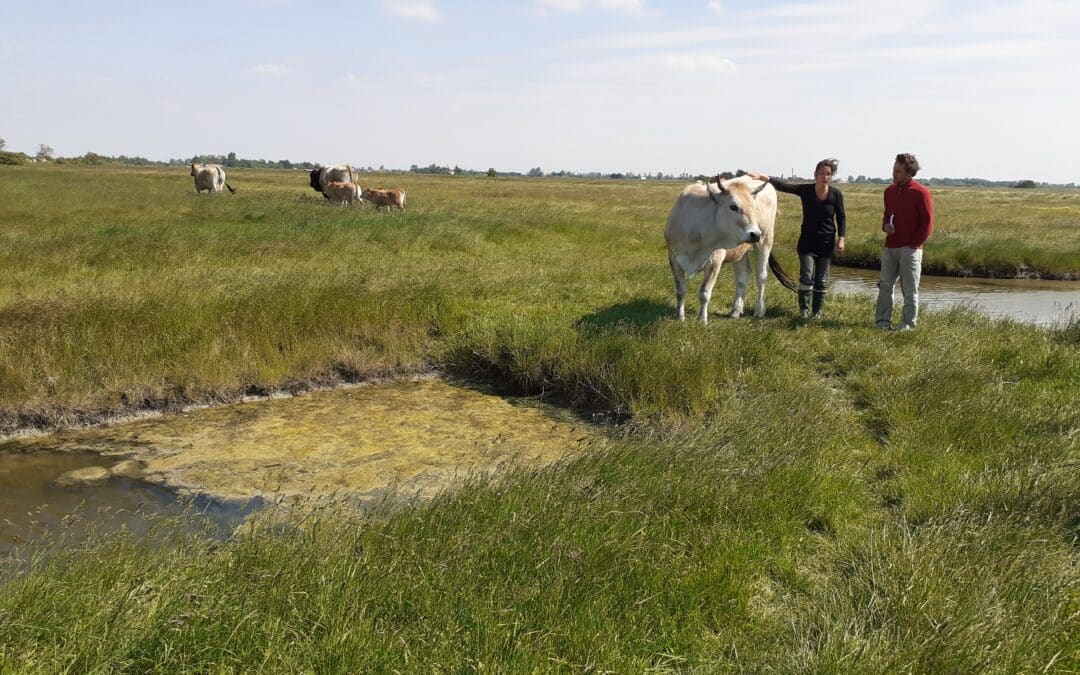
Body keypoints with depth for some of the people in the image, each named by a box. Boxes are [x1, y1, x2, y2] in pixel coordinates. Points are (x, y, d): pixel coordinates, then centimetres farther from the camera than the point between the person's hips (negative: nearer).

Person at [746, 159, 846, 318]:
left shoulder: (836, 194, -5)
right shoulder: (805, 190, -6)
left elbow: (841, 217, 1)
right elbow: (783, 186, -12)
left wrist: (841, 238, -8)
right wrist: (762, 177, -22)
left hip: (827, 244, 1)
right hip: (807, 242, 0)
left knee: (822, 280, 7)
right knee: (807, 276, -7)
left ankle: (818, 311, 20)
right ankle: (803, 309, 9)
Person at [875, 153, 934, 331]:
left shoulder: (921, 193, -8)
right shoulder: (890, 191, 12)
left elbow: (928, 223, -7)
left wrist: (914, 245, -11)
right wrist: (885, 225, 3)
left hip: (910, 249, -6)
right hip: (889, 247, 6)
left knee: (910, 289, 0)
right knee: (885, 285, 5)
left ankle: (908, 324, 6)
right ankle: (882, 321, 11)